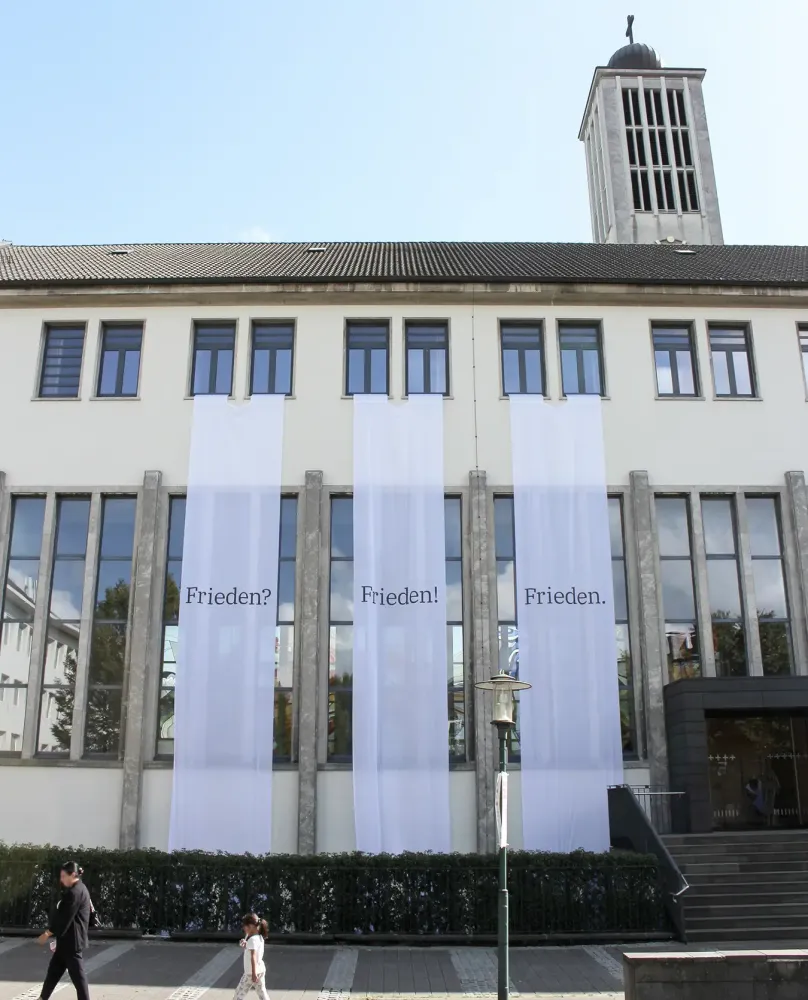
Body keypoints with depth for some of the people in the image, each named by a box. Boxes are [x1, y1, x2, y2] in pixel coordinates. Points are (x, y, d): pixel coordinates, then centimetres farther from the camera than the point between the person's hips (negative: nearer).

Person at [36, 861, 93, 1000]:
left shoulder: (75, 893, -20)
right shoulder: (80, 889, 12)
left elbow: (64, 917, -19)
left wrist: (48, 933, -11)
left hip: (72, 940, -10)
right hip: (69, 938, 10)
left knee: (77, 973, -4)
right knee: (54, 969, 18)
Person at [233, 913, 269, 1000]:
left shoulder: (252, 939, -19)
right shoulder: (260, 937, 9)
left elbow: (253, 957, -26)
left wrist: (253, 973, -30)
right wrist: (245, 944, 7)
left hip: (252, 972, -8)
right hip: (261, 970, 8)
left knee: (239, 993, 5)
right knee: (262, 992, 11)